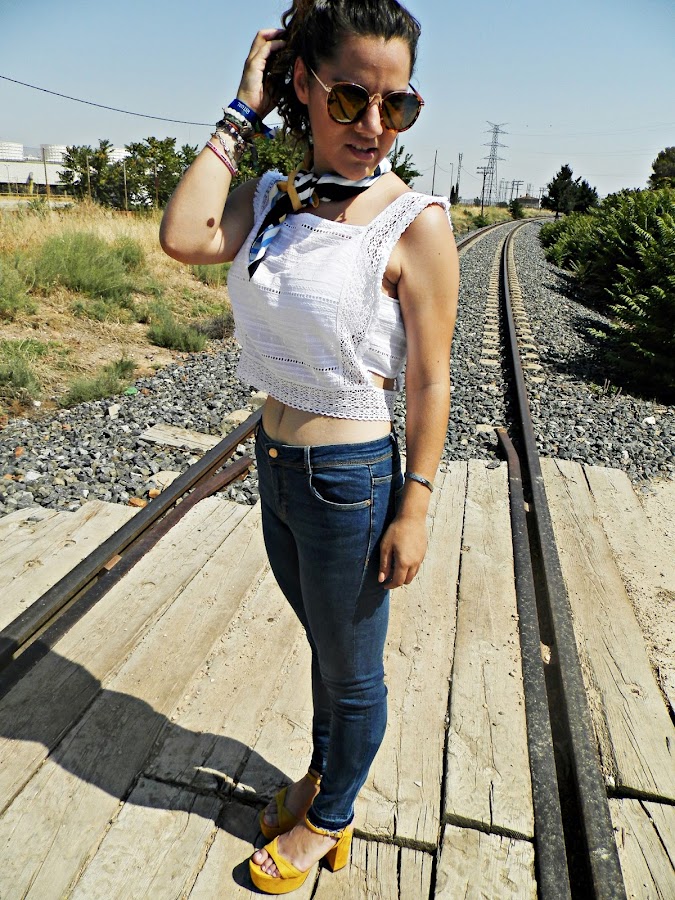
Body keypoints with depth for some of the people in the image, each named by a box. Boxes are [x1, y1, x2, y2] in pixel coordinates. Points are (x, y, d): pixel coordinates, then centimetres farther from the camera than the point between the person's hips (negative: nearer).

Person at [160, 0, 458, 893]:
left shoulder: (414, 223, -14)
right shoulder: (273, 198, 2)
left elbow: (430, 382, -13)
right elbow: (184, 237, -17)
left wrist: (414, 509, -13)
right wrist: (243, 111, -9)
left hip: (350, 483, -6)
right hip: (275, 462, 6)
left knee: (352, 670, 18)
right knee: (324, 644, 28)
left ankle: (328, 822, 47)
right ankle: (320, 776, 56)